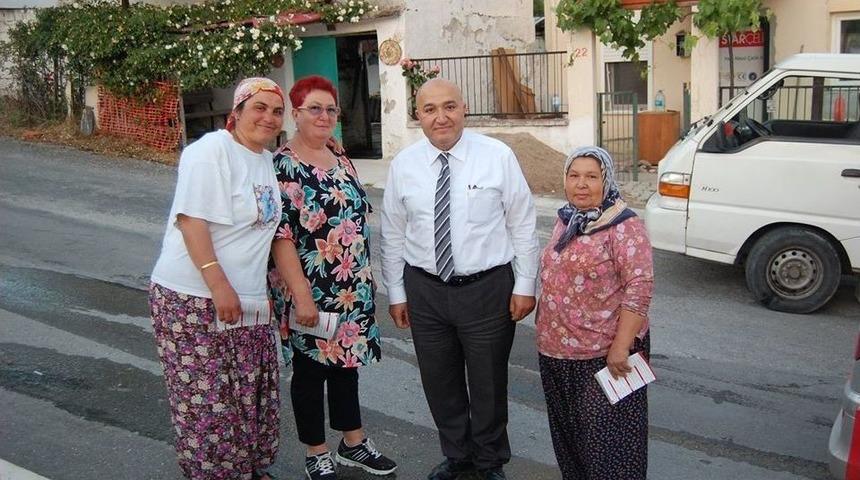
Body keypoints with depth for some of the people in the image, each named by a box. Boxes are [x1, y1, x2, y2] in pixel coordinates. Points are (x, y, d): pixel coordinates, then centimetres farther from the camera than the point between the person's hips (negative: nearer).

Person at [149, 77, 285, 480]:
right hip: (196, 300, -8)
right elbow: (191, 221, -20)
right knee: (206, 400, 1)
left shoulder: (267, 160, 12)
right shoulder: (211, 151, -13)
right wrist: (219, 286, -24)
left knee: (252, 393, 14)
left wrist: (263, 290, 18)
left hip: (247, 301, 8)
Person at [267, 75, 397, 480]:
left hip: (353, 288, 7)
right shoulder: (282, 165, -14)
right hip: (311, 291, -7)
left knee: (347, 361, 17)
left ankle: (353, 443, 33)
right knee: (311, 367, 8)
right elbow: (280, 236, -18)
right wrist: (302, 296, -21)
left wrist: (365, 278, 15)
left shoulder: (339, 156, 8)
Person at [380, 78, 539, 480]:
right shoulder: (403, 165, -1)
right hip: (424, 290, 3)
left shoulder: (498, 157, -8)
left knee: (488, 383, 12)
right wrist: (396, 293, 7)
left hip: (488, 288, -2)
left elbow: (523, 226, -3)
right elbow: (392, 234, 5)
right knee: (439, 382, 16)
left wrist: (525, 285, -4)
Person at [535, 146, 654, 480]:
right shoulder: (565, 219, 8)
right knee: (568, 427, 19)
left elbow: (639, 288, -20)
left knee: (605, 432, 2)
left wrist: (621, 346, -22)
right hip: (558, 348, 8)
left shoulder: (624, 225, -15)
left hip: (605, 351, -7)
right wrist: (545, 325, 17)